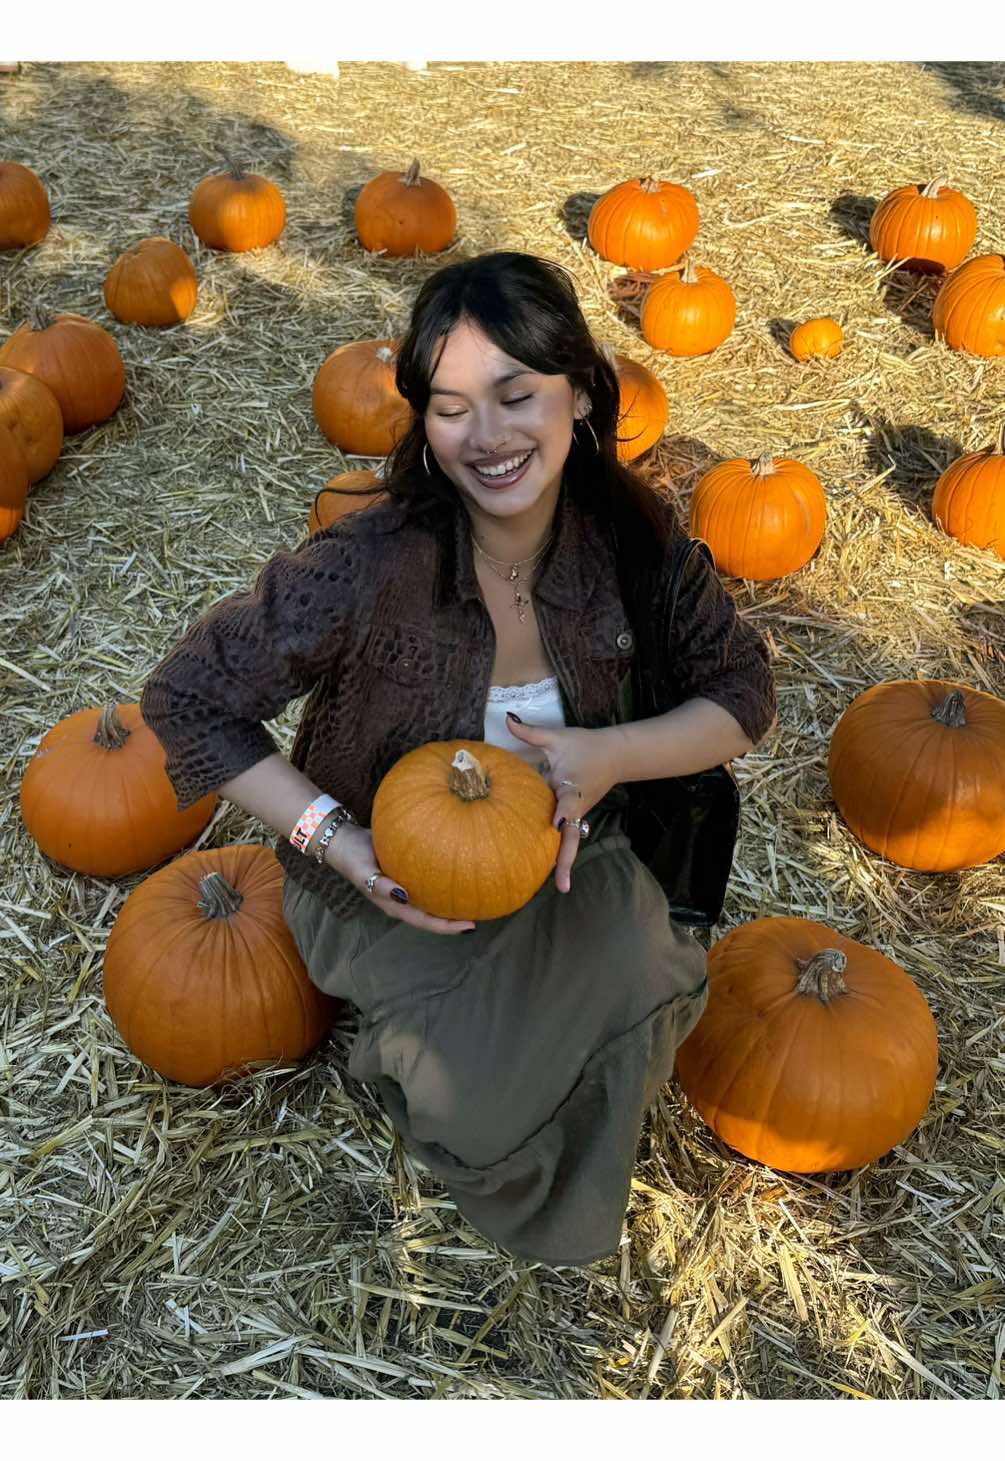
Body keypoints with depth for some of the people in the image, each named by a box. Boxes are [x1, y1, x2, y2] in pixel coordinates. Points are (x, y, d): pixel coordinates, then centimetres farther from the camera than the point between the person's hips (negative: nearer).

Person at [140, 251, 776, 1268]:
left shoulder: (632, 536, -15)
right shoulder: (368, 569, -28)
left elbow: (741, 694, -5)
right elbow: (187, 699, -19)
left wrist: (609, 756, -24)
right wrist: (340, 843, -26)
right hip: (391, 879, -3)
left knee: (647, 982, -21)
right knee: (492, 1094, -22)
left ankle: (563, 1214, 14)